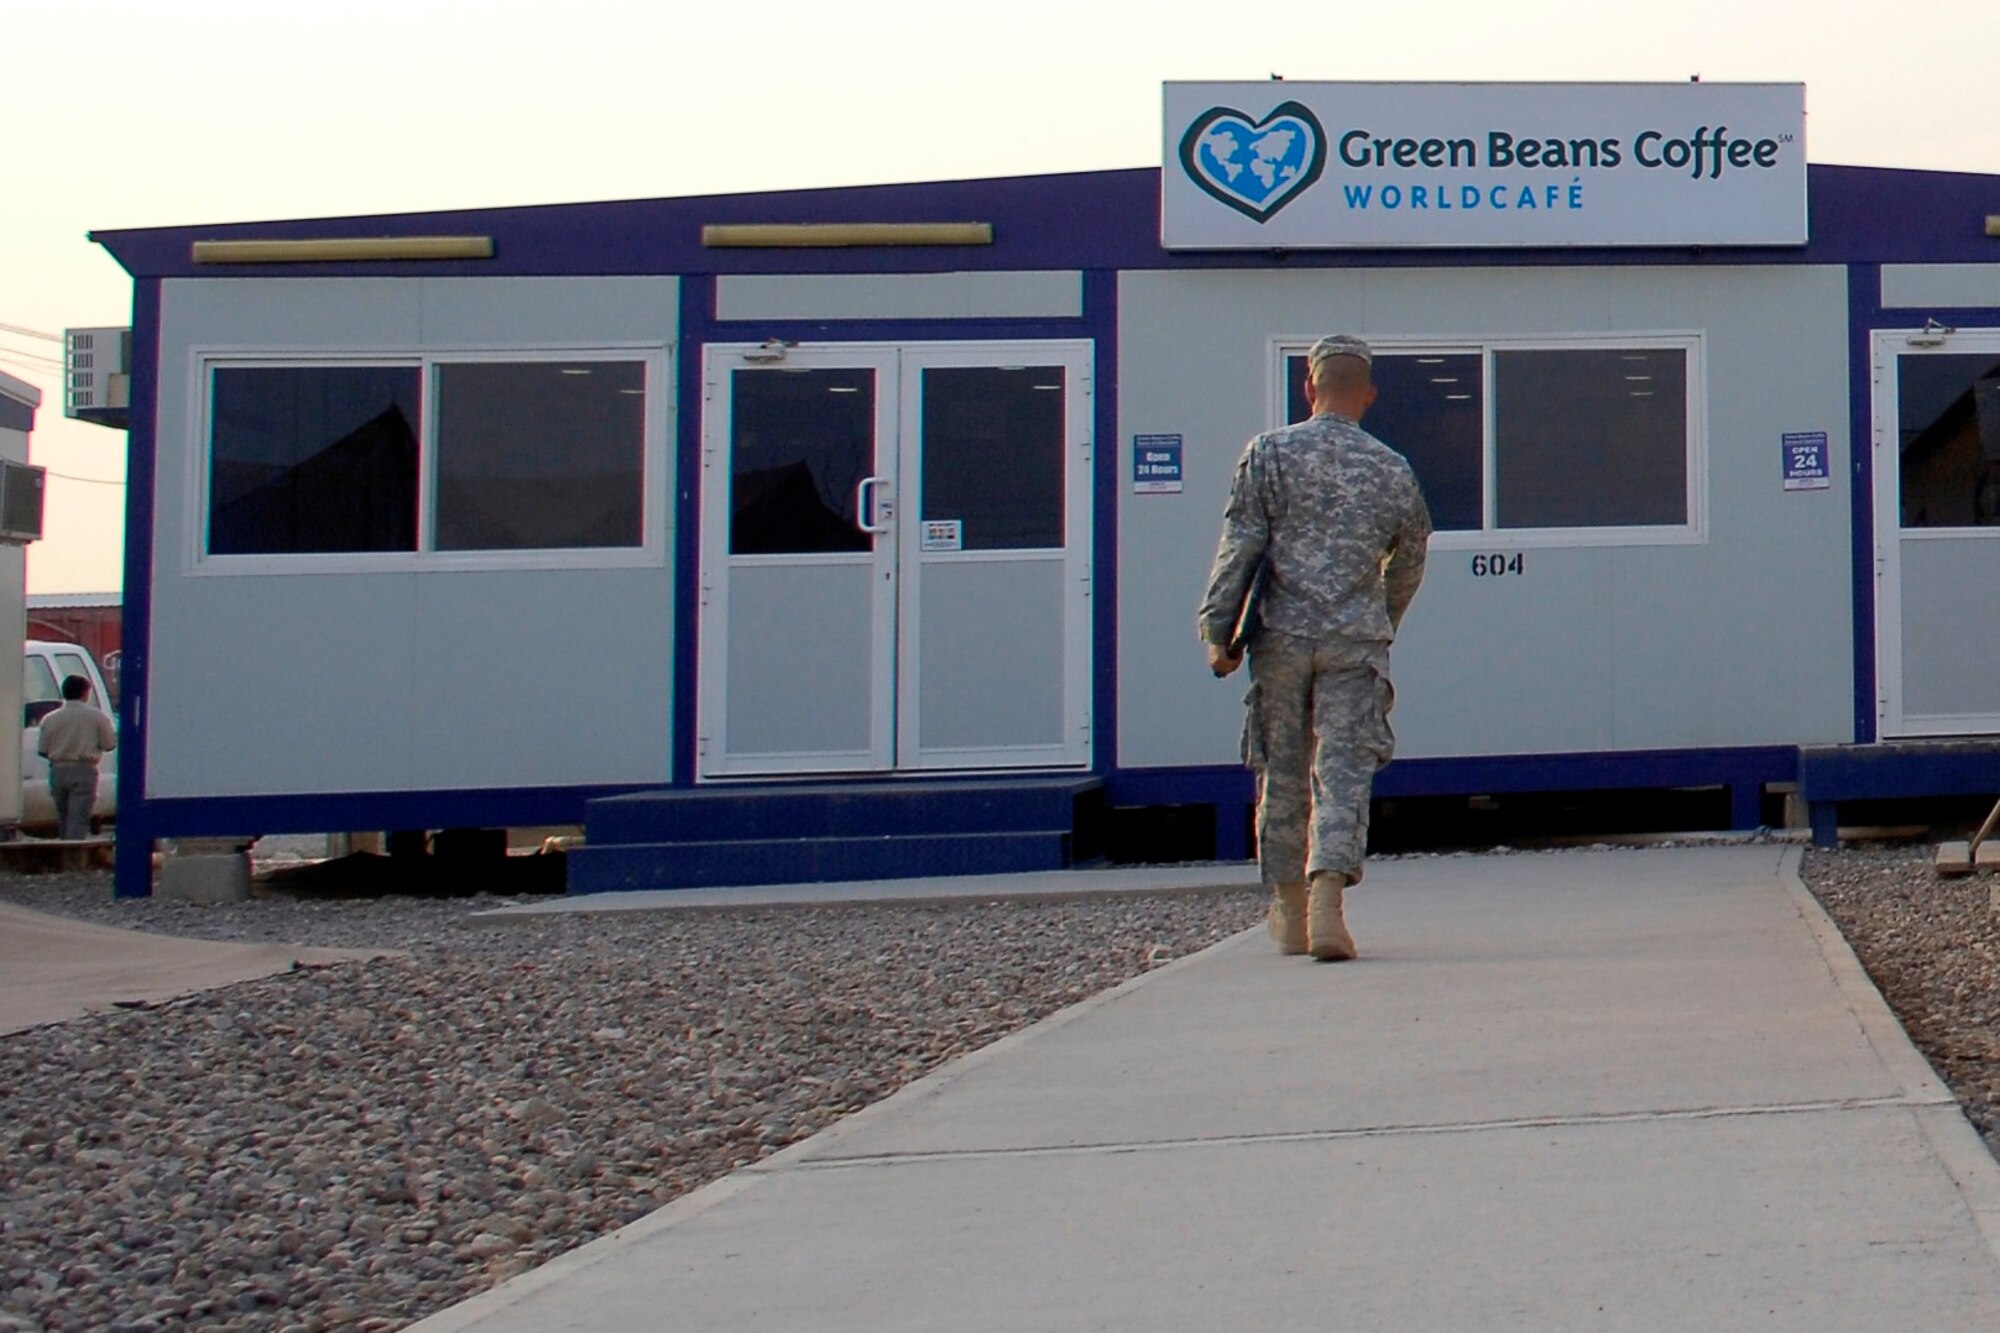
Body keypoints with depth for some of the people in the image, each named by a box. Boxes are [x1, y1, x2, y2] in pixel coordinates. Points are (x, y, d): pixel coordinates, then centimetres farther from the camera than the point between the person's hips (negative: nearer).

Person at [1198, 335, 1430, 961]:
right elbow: (1409, 563, 17)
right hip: (1357, 640, 0)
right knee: (1345, 770, -3)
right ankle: (1327, 892, -21)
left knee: (1282, 773, 11)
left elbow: (1239, 546, -4)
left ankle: (1289, 909, 21)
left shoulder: (1270, 452, 1)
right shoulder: (1393, 471, 7)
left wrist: (1218, 631, -2)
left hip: (1282, 634, 0)